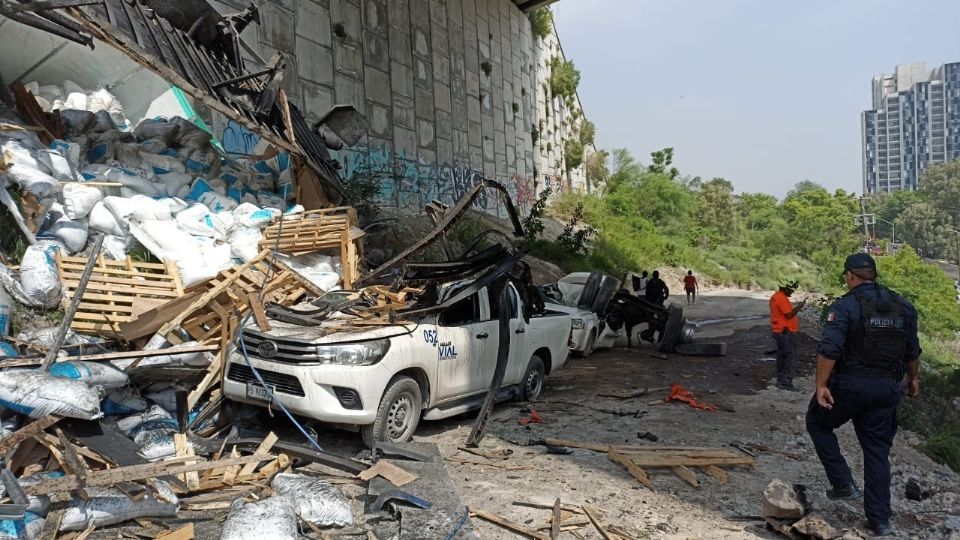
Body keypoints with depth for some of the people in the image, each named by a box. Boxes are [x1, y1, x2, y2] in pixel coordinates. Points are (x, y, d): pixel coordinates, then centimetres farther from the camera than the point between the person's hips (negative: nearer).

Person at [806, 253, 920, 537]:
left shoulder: (844, 306, -11)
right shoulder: (903, 306, 7)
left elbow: (829, 350, -21)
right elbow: (912, 351, 16)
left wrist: (821, 385, -17)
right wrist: (912, 378, 31)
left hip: (849, 385, -5)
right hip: (887, 389, 5)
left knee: (818, 424, 19)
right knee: (878, 452, 12)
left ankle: (843, 482, 11)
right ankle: (880, 521, 16)